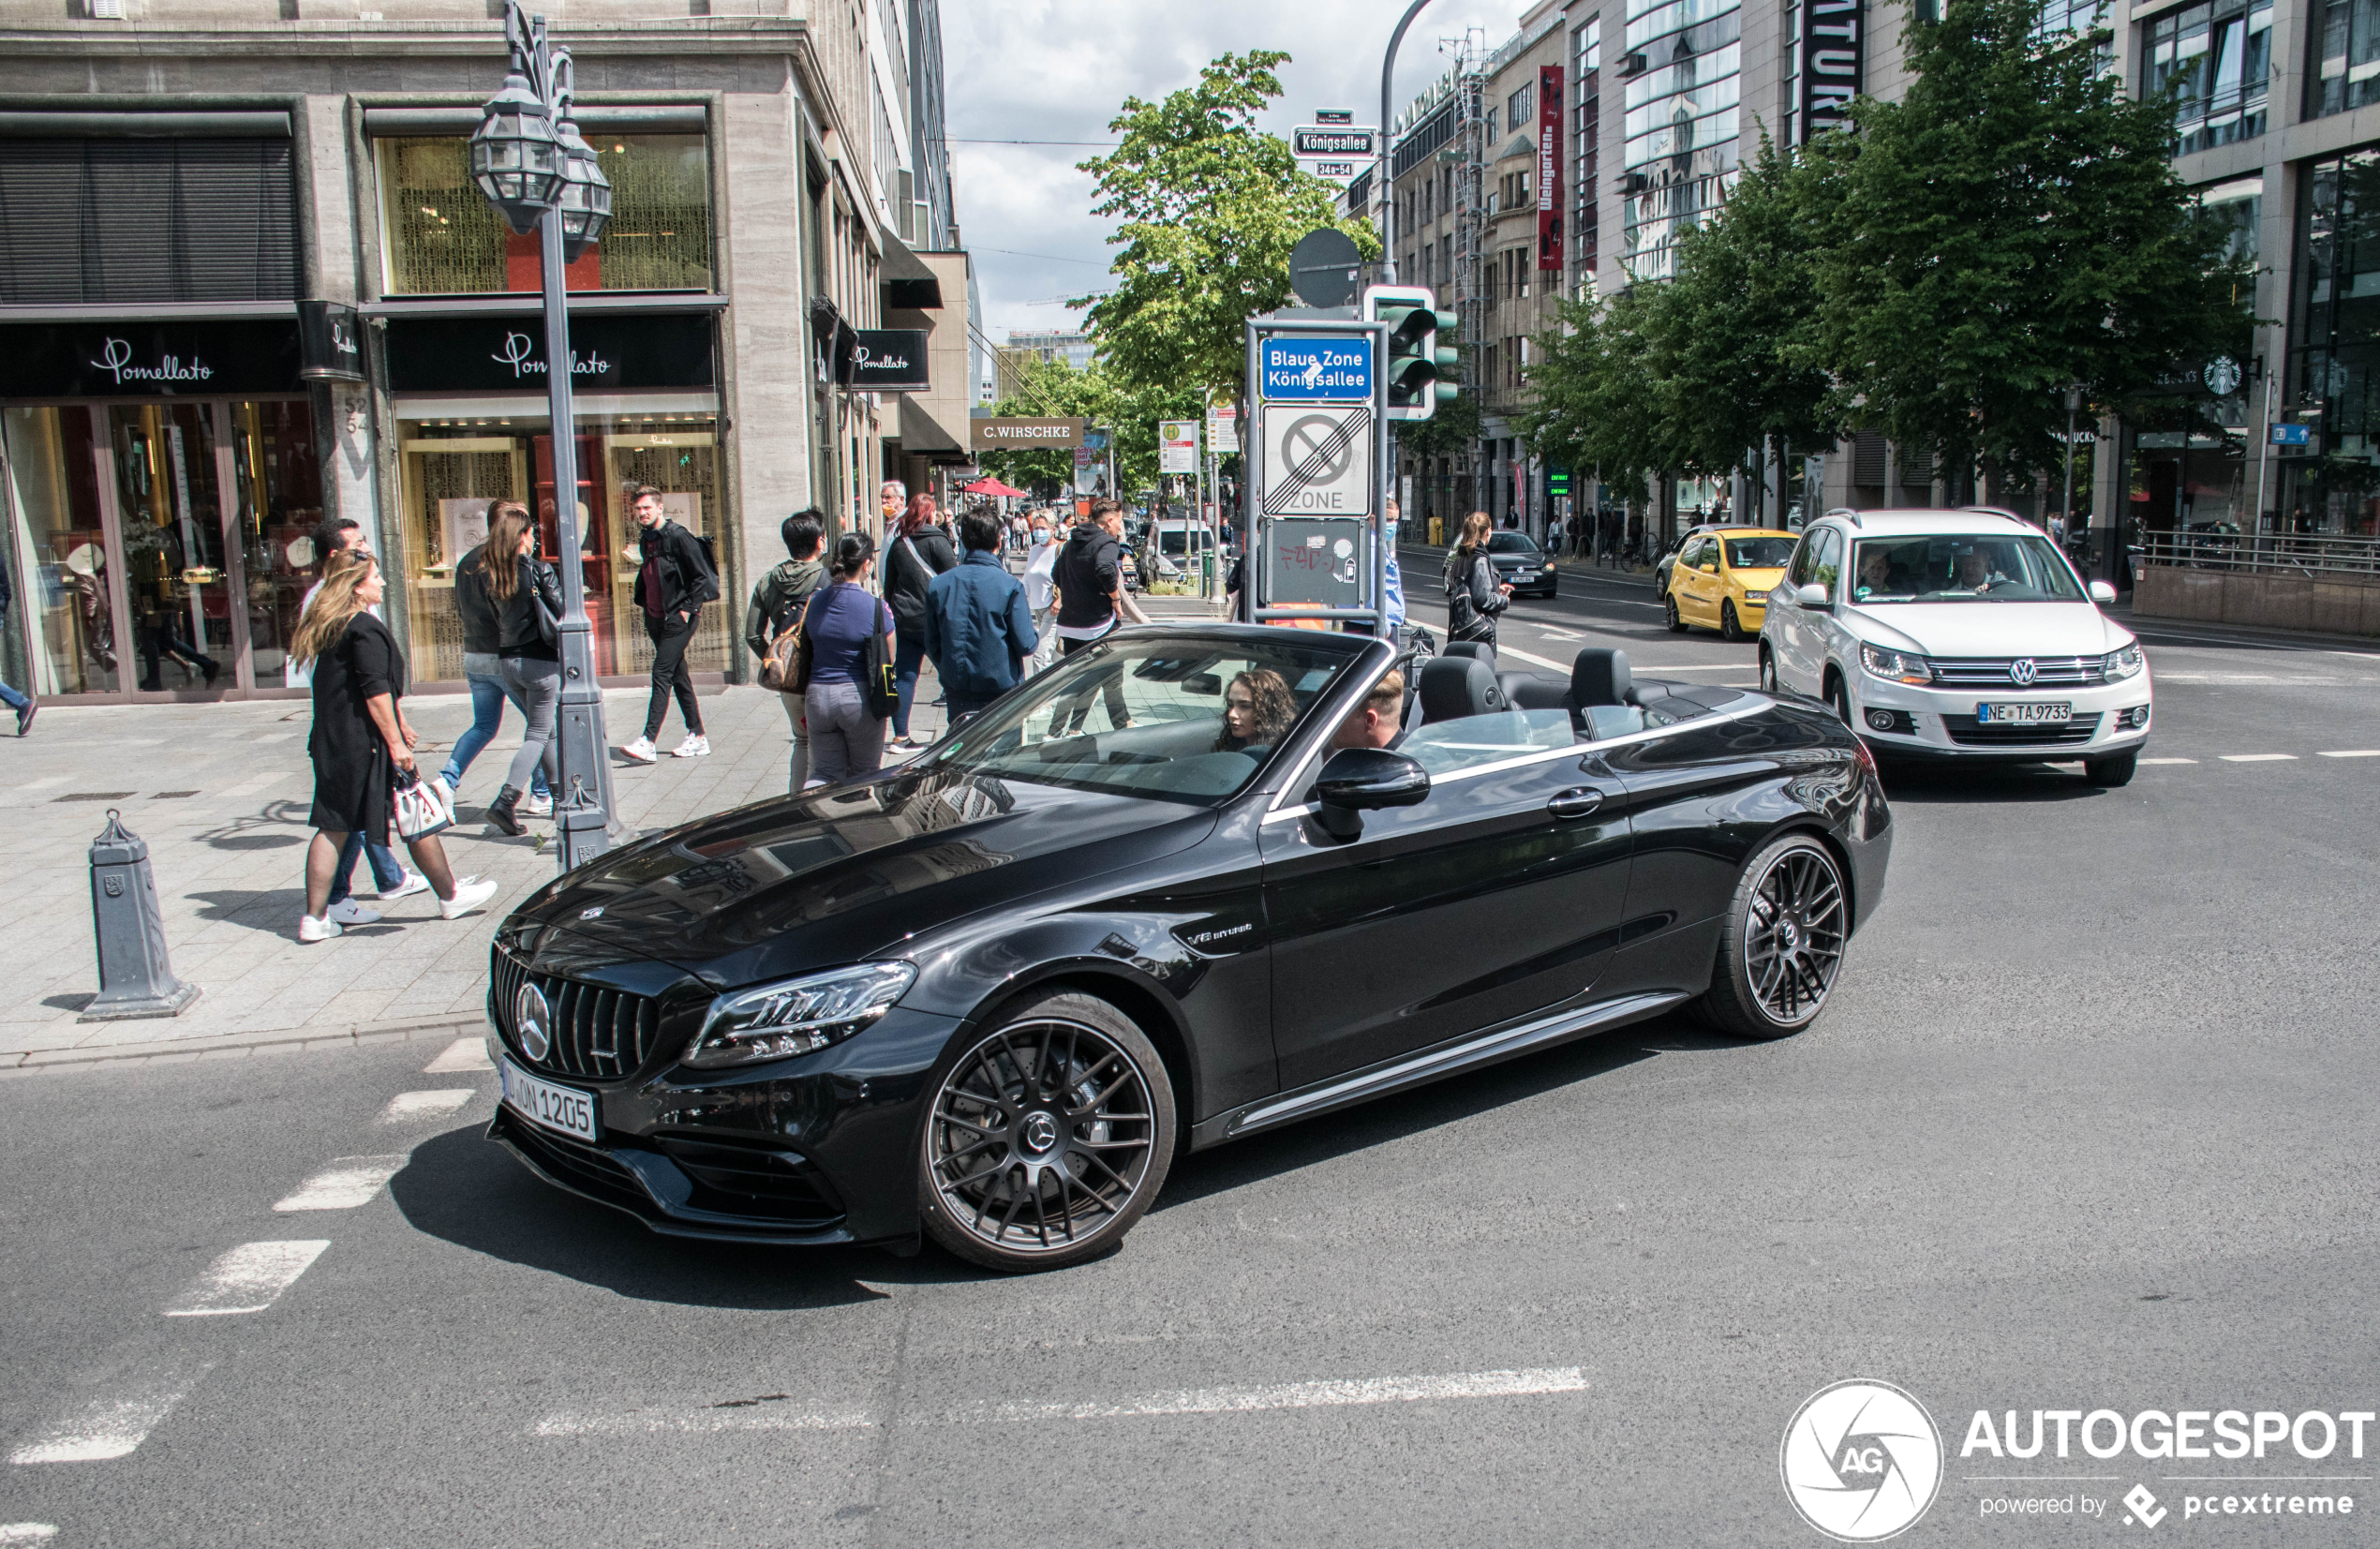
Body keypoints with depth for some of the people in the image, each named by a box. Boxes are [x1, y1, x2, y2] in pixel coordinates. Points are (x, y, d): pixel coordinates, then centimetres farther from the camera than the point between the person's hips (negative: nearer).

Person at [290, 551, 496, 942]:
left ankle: (314, 917, 8)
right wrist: (395, 742, -18)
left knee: (333, 826, 8)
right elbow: (376, 691, -21)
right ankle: (450, 896, 17)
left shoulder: (327, 628, 15)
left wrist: (397, 726, 29)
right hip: (366, 743, -9)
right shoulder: (365, 629, -15)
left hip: (331, 742, 9)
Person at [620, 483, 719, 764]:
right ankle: (697, 737, 19)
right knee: (678, 677, 11)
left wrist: (688, 608, -15)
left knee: (661, 674, -13)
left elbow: (702, 575, -14)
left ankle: (647, 743, -16)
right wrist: (646, 607, 15)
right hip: (657, 619, 9)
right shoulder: (645, 540, 13)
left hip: (678, 617, -9)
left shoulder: (677, 536, -12)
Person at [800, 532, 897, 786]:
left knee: (824, 772, 12)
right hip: (860, 697, -4)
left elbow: (805, 656, 10)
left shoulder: (815, 602, 3)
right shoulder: (876, 606, -11)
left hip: (818, 695, 4)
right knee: (864, 775, 13)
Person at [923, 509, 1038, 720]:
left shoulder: (936, 584, -2)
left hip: (957, 694, 3)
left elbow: (932, 647, 3)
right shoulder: (1010, 586, -12)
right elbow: (1025, 645, -11)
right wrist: (1037, 637, 11)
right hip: (1001, 690, -3)